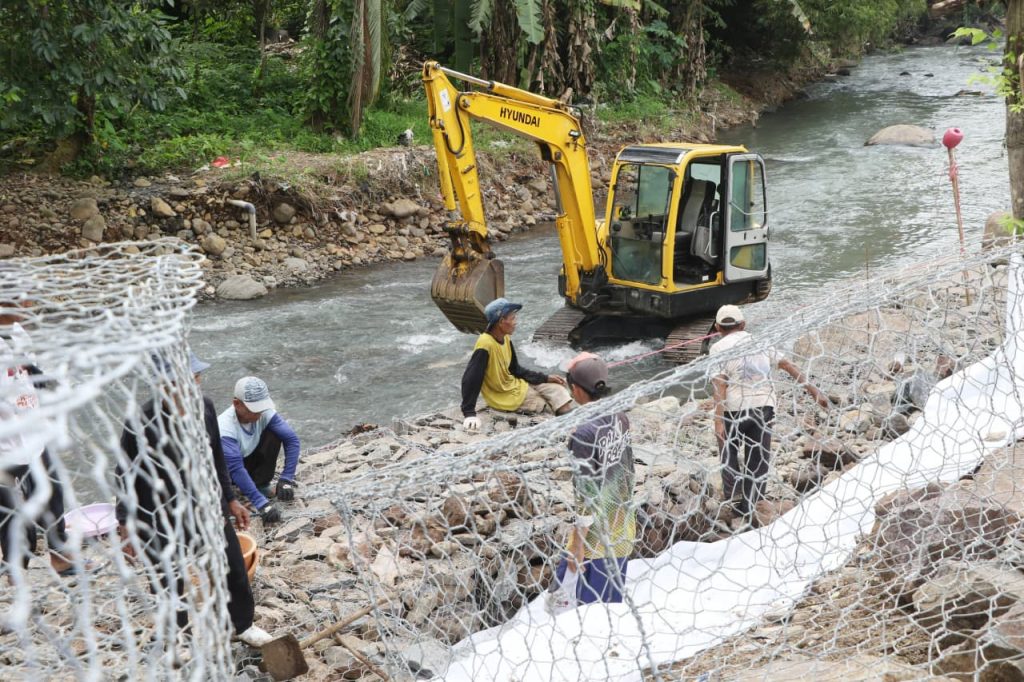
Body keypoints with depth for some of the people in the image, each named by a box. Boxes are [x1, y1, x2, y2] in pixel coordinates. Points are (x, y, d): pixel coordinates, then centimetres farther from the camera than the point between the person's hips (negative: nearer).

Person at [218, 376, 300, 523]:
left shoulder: (265, 412, -24)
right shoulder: (225, 427, -37)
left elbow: (291, 439, -23)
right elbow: (236, 469, -43)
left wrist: (286, 479, -31)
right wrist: (261, 502, -50)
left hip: (251, 458, 4)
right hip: (226, 467, -4)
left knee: (274, 434, -21)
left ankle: (261, 483, -8)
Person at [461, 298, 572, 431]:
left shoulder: (506, 338, -3)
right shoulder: (485, 345, -30)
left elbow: (515, 370, 9)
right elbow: (470, 379, -31)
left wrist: (545, 378, 5)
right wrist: (469, 413, -34)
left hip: (515, 384, 8)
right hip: (506, 397, -8)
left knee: (557, 389, 1)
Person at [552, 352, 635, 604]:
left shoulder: (584, 433, -23)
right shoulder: (619, 418, 0)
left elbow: (588, 494, -21)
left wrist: (577, 546, -14)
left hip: (598, 533, -8)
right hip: (623, 526, 8)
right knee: (612, 598, 17)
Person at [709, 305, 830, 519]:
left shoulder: (718, 349, 0)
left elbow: (719, 385, -11)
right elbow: (789, 366, 10)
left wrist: (718, 422, -16)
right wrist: (813, 391, 12)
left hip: (735, 409, -3)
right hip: (765, 406, 3)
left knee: (728, 449, 23)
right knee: (758, 457, 13)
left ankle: (733, 492, 20)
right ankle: (747, 506, 14)